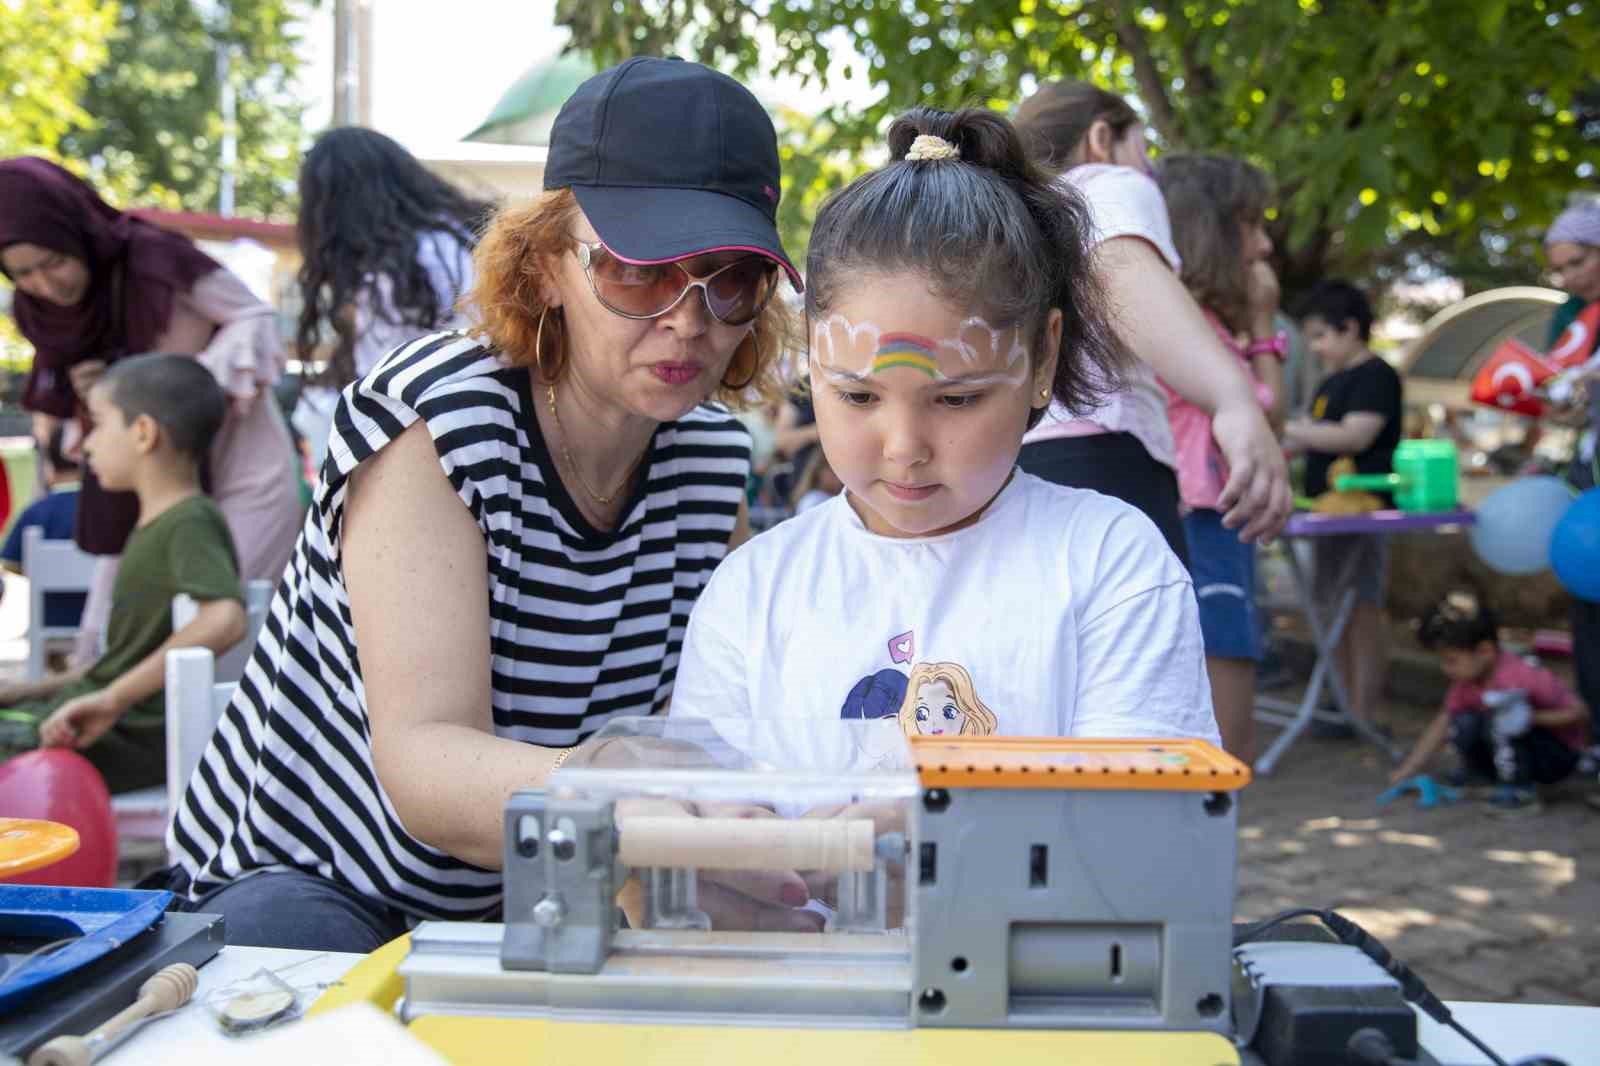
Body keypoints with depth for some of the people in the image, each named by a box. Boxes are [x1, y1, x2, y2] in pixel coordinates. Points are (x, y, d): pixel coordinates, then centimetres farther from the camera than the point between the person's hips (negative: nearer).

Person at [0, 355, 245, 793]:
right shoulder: (153, 525, 16)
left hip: (138, 736, -10)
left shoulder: (191, 522, -14)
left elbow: (224, 619, -32)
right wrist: (40, 689, 14)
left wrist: (113, 698, -28)